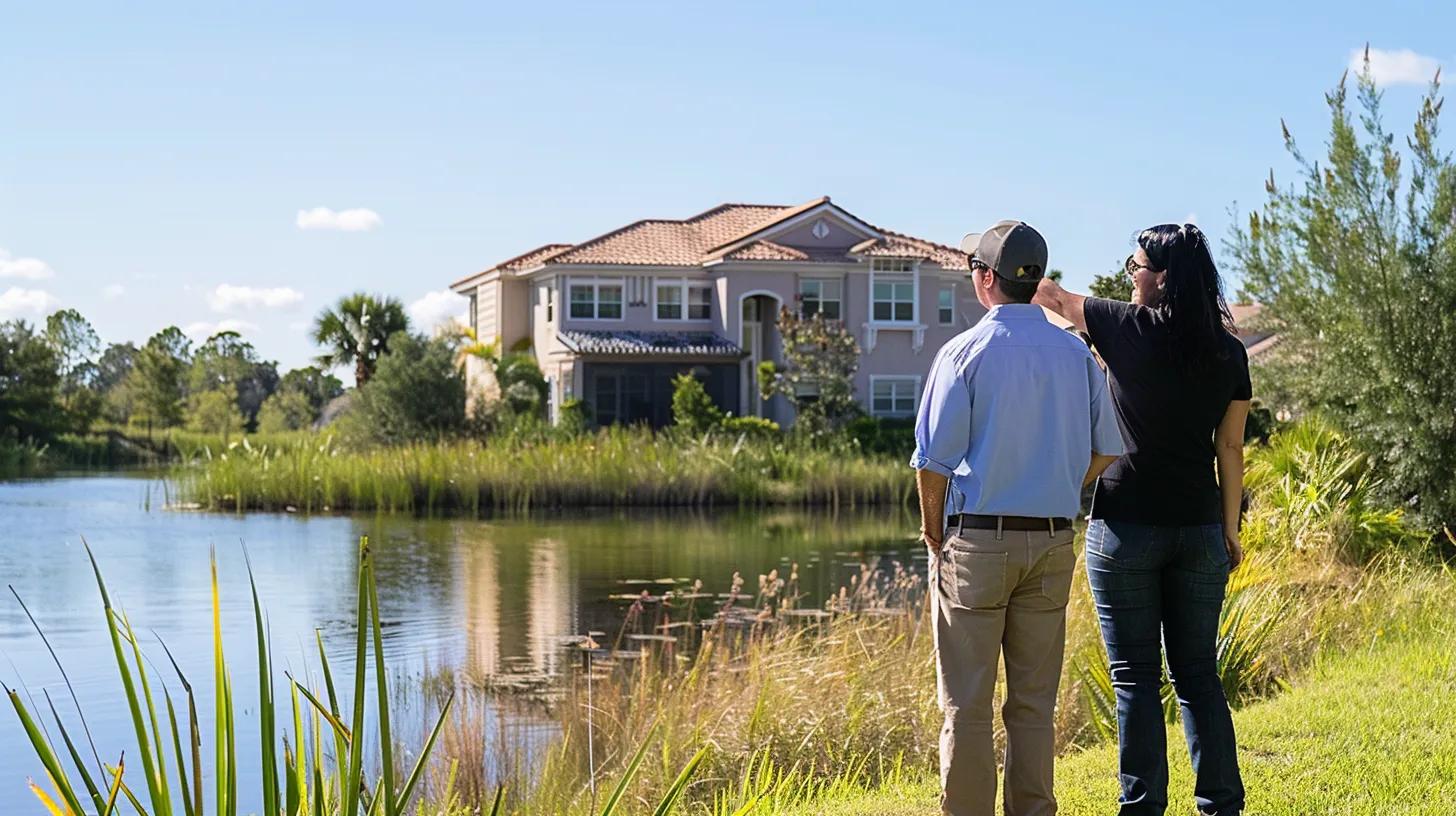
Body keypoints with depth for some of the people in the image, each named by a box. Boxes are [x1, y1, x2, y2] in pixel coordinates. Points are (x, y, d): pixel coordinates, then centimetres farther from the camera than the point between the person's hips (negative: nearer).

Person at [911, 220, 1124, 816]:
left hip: (977, 542, -4)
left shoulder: (965, 352, -7)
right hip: (1053, 542, 4)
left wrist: (933, 532, 6)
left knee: (966, 704, 2)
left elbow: (934, 458, -8)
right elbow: (1106, 450, 11)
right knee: (1034, 704, 10)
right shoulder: (1076, 354, 6)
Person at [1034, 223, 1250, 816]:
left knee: (1136, 679, 2)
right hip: (1199, 528, 4)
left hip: (1127, 527, -4)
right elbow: (1230, 448, 7)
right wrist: (1230, 528, 15)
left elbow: (1055, 298, 9)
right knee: (1199, 676, 12)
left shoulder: (1129, 330, -8)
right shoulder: (1228, 352, 2)